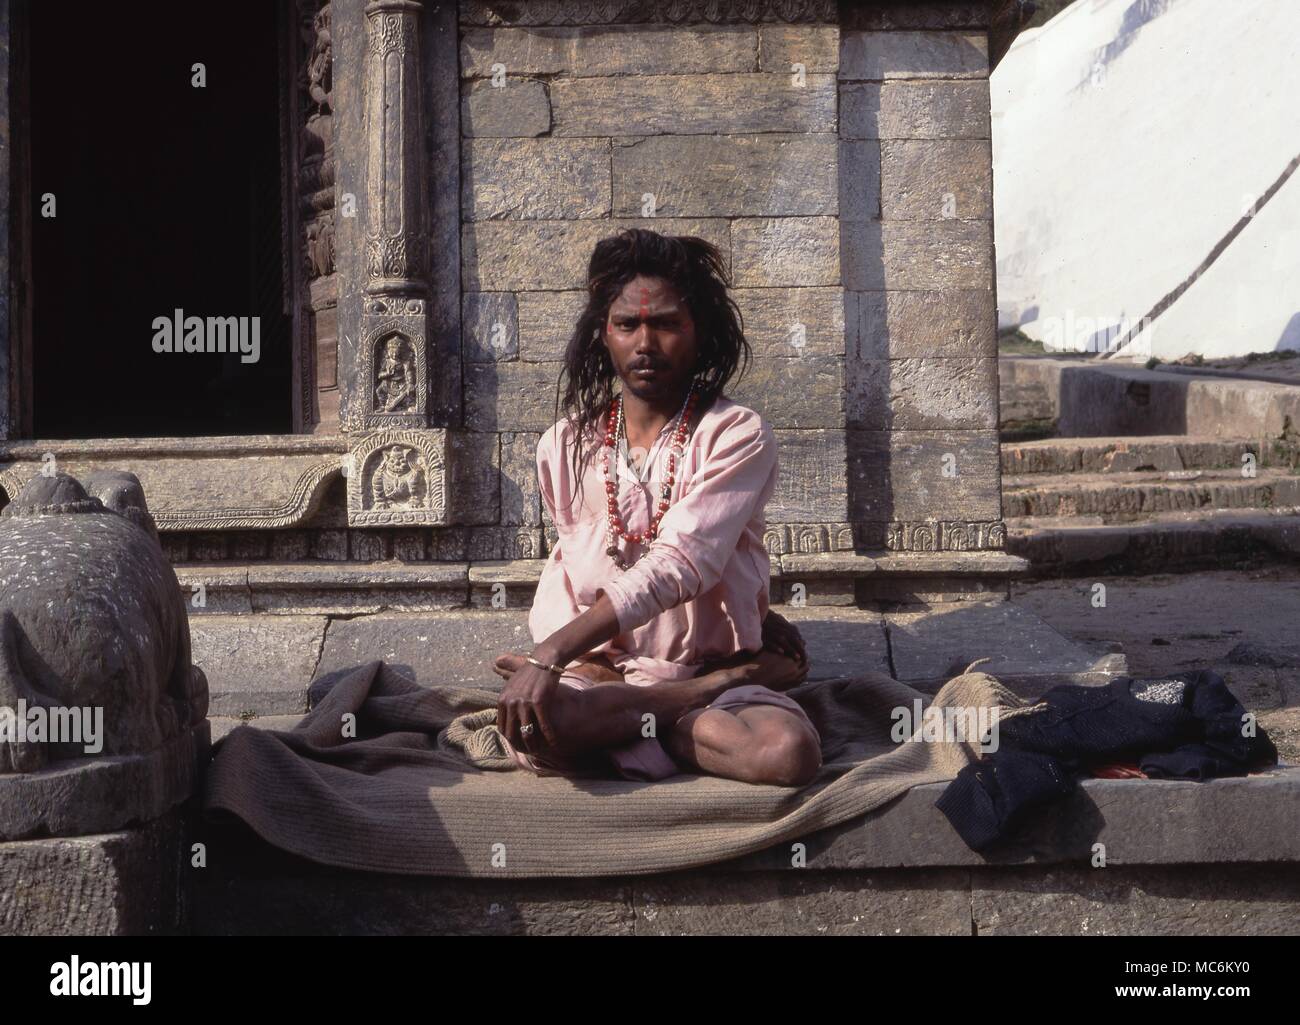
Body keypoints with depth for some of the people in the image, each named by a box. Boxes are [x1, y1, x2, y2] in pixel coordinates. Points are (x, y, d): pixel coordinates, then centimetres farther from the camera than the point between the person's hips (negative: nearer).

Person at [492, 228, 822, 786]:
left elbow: (679, 564, -20)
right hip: (597, 670, 3)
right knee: (526, 724, -35)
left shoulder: (738, 436, -7)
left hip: (710, 659, -2)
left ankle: (622, 730, -13)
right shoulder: (565, 445, 7)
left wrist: (552, 653, -29)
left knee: (790, 753, -35)